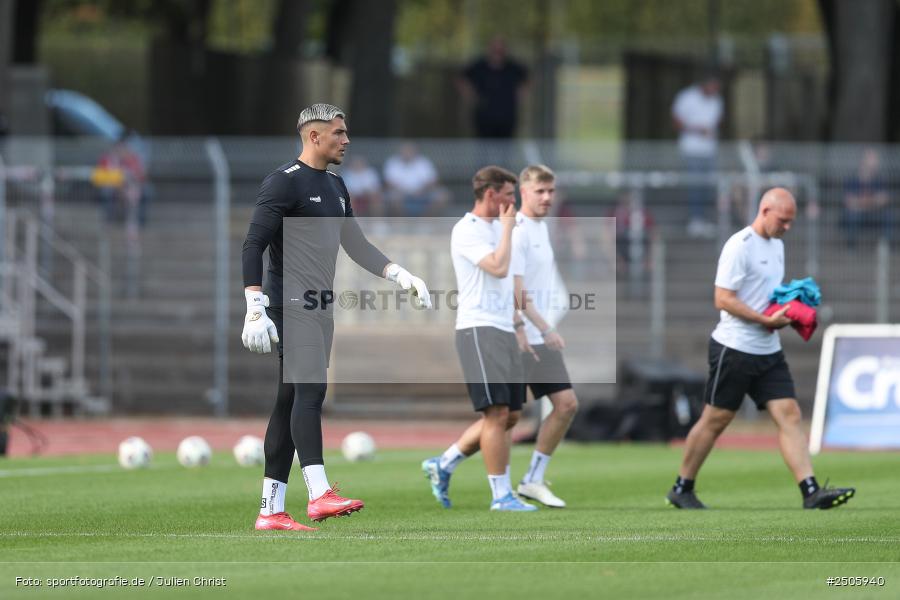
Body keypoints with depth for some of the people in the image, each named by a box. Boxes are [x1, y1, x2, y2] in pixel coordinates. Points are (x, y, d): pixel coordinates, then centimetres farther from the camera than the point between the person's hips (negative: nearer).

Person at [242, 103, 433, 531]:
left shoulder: (335, 187, 20)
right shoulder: (285, 182, -9)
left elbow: (355, 245, 27)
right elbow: (253, 245, -13)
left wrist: (399, 275, 15)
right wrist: (255, 310, -21)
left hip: (319, 309, 9)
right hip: (292, 306, -9)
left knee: (290, 403, 7)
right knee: (309, 391, -20)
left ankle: (271, 510, 7)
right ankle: (319, 494, -30)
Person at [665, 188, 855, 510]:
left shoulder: (776, 245, 14)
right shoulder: (740, 246, -14)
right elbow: (723, 299, -18)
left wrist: (788, 310, 7)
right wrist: (767, 320, -20)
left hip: (768, 351, 8)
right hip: (734, 348, -8)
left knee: (790, 415, -4)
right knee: (715, 420, 1)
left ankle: (811, 492, -11)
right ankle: (681, 489, 15)